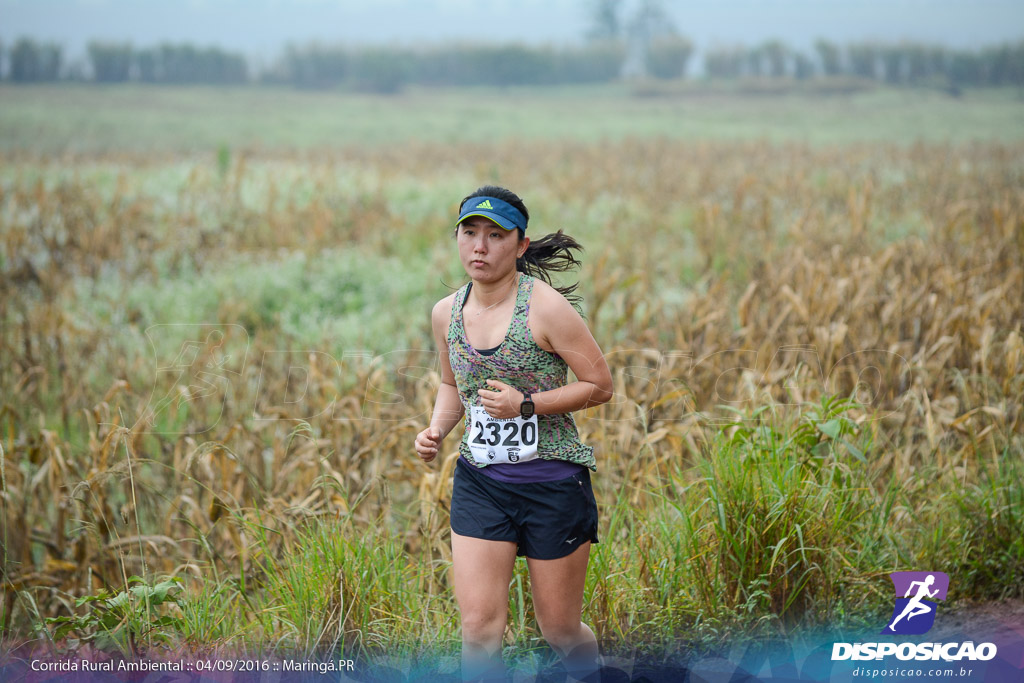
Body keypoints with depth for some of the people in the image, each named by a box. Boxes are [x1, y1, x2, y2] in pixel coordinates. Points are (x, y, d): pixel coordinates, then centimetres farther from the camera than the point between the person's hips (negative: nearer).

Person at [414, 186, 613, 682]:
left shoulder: (545, 307, -14)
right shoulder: (446, 313, 4)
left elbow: (600, 385, -10)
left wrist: (526, 406, -20)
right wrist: (437, 429, 1)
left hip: (552, 481, -4)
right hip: (479, 480, 4)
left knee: (560, 630, 9)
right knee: (478, 626, -8)